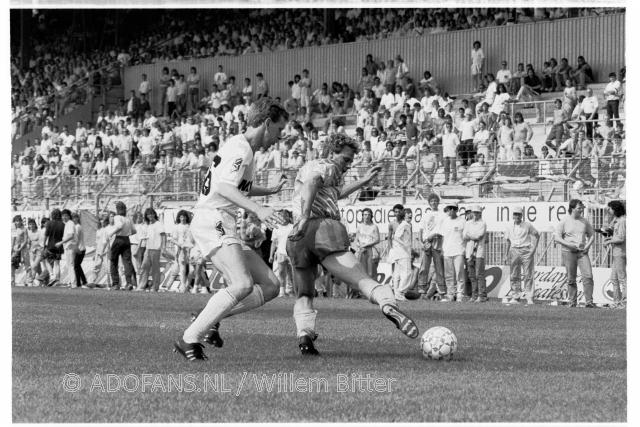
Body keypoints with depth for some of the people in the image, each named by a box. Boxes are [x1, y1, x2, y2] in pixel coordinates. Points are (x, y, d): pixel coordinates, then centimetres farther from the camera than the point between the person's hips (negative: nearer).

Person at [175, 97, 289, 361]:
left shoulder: (241, 147, 23)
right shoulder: (241, 148, -10)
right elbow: (223, 187, -25)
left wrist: (270, 191, 51)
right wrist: (258, 209, -35)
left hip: (225, 229, 10)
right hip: (212, 222, -10)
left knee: (270, 286, 3)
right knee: (242, 285, -27)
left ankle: (210, 318, 3)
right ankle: (189, 340, -24)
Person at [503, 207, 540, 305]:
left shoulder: (528, 226, 1)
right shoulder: (509, 227, 10)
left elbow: (537, 235, 12)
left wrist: (534, 248, 2)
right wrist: (506, 255, 13)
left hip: (526, 251, -3)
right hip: (514, 251, 3)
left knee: (528, 275, -6)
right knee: (514, 276, 2)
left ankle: (529, 298, -8)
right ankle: (515, 296, 5)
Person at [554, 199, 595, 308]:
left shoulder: (584, 221, 9)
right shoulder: (564, 222, -2)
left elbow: (592, 235, 19)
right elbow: (556, 237, -6)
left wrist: (587, 246, -1)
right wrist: (572, 245, -14)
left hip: (582, 252, 2)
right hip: (568, 252, -2)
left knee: (588, 276, -12)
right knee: (571, 279, 2)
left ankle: (589, 302, -12)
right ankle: (572, 302, 12)